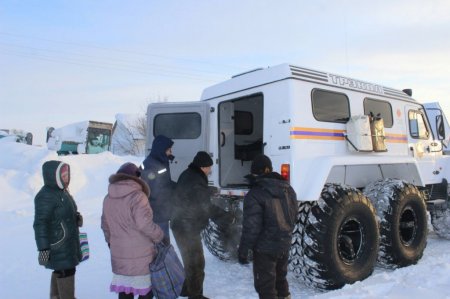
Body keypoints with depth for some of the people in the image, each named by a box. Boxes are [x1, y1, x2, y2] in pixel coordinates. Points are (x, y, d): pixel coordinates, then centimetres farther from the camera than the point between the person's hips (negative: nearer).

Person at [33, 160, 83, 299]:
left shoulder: (61, 191, 9)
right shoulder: (46, 196, -22)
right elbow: (40, 224, -23)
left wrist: (77, 217, 3)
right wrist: (43, 248, -24)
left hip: (67, 242, 10)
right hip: (58, 245, -10)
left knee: (60, 269, 21)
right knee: (66, 271, -3)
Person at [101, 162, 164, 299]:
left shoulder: (108, 198, 6)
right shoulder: (137, 196, -17)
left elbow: (105, 225, 16)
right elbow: (145, 224, -23)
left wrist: (110, 241, 30)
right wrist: (160, 236, -9)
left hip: (119, 255, 6)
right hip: (141, 255, -6)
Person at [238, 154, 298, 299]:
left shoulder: (255, 194, -19)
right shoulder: (288, 189, 4)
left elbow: (251, 227, -21)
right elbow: (294, 217, 14)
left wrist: (243, 250, -11)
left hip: (265, 247, -7)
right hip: (284, 244, 7)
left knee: (265, 285, 5)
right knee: (280, 278, 25)